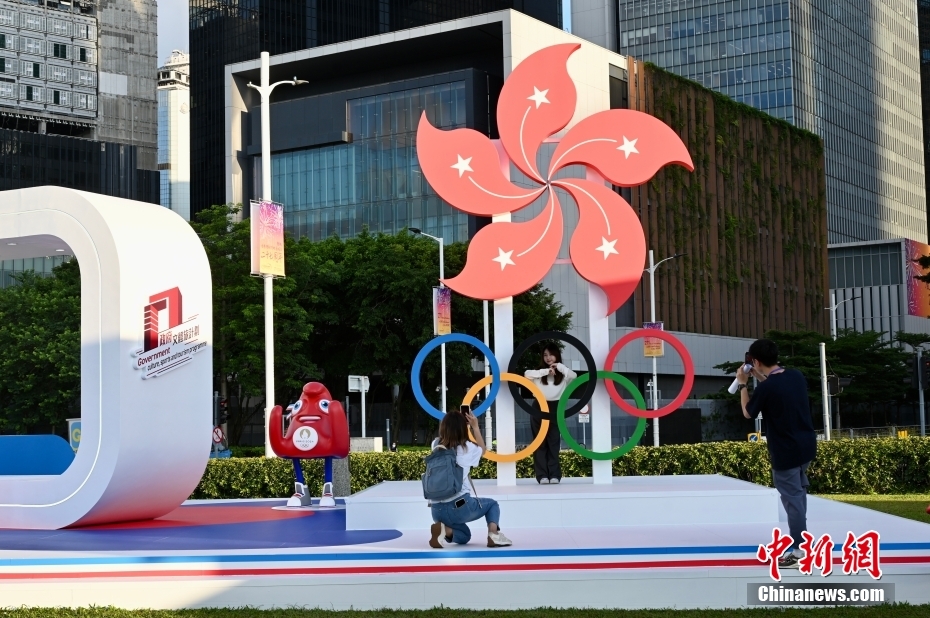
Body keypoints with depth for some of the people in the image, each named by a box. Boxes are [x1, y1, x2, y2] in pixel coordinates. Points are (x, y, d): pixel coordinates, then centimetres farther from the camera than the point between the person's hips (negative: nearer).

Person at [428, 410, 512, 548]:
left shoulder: (436, 445, 4)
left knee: (464, 536, 29)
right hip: (460, 506, -3)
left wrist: (457, 420, 25)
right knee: (492, 504, 27)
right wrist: (475, 427, 21)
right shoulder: (467, 448, -4)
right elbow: (482, 449, 20)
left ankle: (445, 530, -5)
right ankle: (494, 534, -1)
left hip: (437, 510, 4)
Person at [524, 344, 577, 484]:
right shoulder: (539, 372, 6)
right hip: (539, 408, 0)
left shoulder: (562, 374, 7)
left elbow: (574, 376, -12)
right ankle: (542, 475, -1)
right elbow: (527, 374, -14)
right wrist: (546, 371, -18)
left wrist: (559, 366, -13)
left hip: (555, 408, 0)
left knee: (554, 442, 0)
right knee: (540, 442, -1)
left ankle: (554, 475, 1)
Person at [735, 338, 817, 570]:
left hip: (786, 452, -8)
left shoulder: (766, 388, -21)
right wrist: (760, 378, 16)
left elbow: (748, 412, -4)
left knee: (792, 498, -1)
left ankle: (799, 552, 3)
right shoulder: (796, 376, 0)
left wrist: (743, 384, 5)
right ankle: (800, 537, 37)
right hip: (806, 445, 8)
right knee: (798, 490, 25)